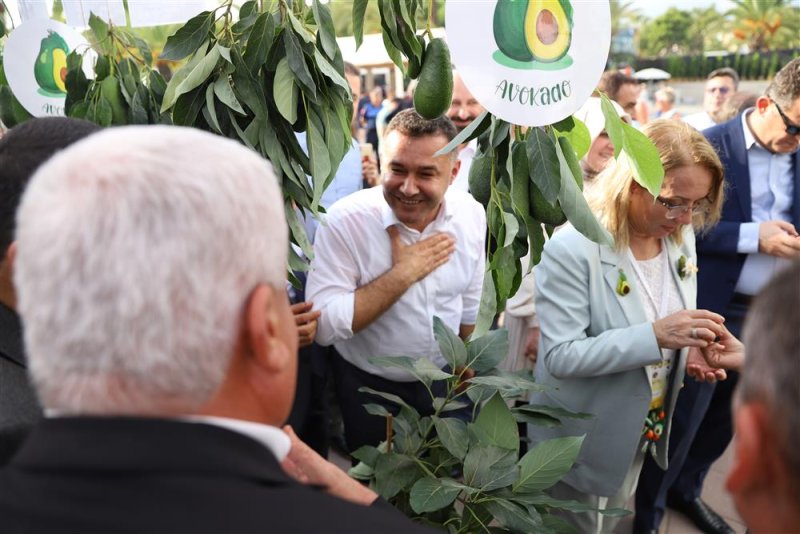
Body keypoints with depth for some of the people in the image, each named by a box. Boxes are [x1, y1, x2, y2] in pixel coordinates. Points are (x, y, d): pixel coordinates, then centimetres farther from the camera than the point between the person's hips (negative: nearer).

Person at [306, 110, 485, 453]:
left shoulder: (472, 214, -11)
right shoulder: (345, 220, -24)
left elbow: (470, 304, 3)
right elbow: (323, 326, -30)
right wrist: (403, 274, -30)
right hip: (368, 390, -3)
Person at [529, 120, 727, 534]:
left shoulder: (680, 239, -5)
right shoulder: (572, 249, -27)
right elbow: (560, 356, -30)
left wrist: (689, 346, -13)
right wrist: (655, 335, -37)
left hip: (641, 433, 7)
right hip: (580, 439, -6)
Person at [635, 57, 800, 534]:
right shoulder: (711, 146, -11)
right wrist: (753, 236, -21)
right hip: (712, 308, -6)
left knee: (726, 415, 18)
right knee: (682, 418, 5)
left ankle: (685, 489, 40)